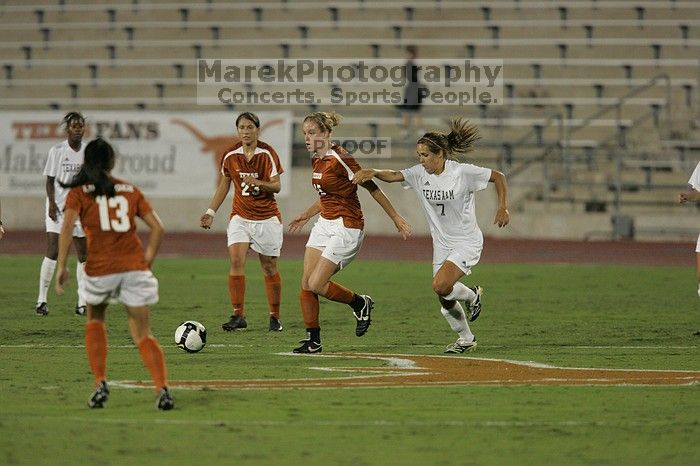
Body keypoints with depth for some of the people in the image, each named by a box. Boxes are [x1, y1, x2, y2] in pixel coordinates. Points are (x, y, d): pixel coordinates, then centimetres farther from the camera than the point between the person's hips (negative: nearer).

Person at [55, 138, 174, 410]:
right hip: (135, 266, 2)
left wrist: (61, 266, -9)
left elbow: (67, 227, -9)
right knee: (143, 335, 6)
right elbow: (157, 227, 8)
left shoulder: (79, 192, 6)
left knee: (95, 321, 25)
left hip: (100, 269, -1)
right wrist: (148, 260, 15)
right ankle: (162, 388, -15)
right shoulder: (130, 190, 14)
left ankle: (100, 383, 10)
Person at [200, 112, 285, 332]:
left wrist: (258, 183, -29)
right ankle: (238, 316, -14)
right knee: (236, 260, -16)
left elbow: (277, 186, -10)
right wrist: (211, 212, 8)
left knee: (269, 268, 3)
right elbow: (224, 185, 13)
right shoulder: (230, 155, 0)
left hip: (267, 218, -2)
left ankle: (275, 317, 17)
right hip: (240, 216, 2)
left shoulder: (267, 153, -8)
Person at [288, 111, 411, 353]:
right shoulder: (317, 160, 9)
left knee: (316, 284, -12)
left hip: (346, 228, -9)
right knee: (306, 283, 0)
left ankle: (360, 303, 12)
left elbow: (371, 187, -13)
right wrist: (306, 215, 31)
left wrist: (396, 218, -9)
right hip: (324, 224, 9)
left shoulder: (340, 158, -18)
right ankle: (313, 341, 8)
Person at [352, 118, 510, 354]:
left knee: (440, 285, -24)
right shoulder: (420, 173, -2)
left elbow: (498, 177, -5)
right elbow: (394, 175, -14)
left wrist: (503, 208, -13)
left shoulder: (463, 172, -16)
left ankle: (472, 295, 7)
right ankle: (466, 339, 30)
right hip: (442, 244, 6)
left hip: (467, 243, -6)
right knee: (445, 300, 7)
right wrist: (373, 172, -33)